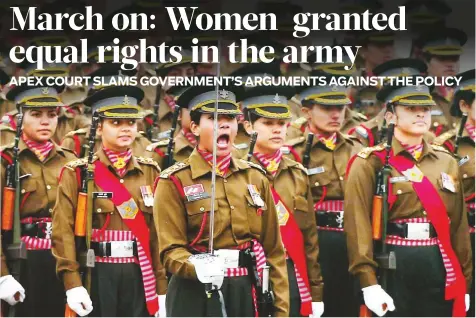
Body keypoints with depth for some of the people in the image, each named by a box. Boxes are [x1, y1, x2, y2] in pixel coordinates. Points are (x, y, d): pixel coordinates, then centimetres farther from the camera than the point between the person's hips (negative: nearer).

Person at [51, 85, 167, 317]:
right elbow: (64, 232, -7)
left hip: (140, 277, 3)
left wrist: (162, 287, 4)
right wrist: (72, 284, -16)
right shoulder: (77, 173, -1)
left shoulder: (150, 172, 10)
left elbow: (160, 231, 8)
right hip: (98, 277, -3)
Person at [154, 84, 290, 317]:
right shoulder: (174, 182, -4)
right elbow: (171, 250, -9)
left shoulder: (255, 177, 10)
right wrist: (197, 268, -31)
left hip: (248, 296, 4)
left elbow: (273, 250, 10)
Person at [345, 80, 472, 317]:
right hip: (393, 269, -4)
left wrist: (464, 281, 10)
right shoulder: (370, 164, -3)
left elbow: (459, 225, 13)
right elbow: (359, 226, -10)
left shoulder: (446, 163, 13)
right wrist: (368, 283, -18)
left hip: (441, 268, 4)